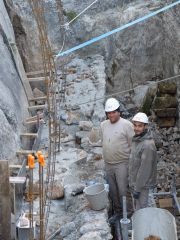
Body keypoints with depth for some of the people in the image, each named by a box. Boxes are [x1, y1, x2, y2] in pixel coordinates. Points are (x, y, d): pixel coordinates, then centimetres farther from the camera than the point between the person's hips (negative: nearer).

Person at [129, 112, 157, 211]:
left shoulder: (147, 145, -28)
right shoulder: (136, 139, 1)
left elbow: (144, 169, -25)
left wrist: (137, 189, -19)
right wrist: (132, 182, 16)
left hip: (142, 184, -8)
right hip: (134, 181, 8)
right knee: (136, 205, 22)